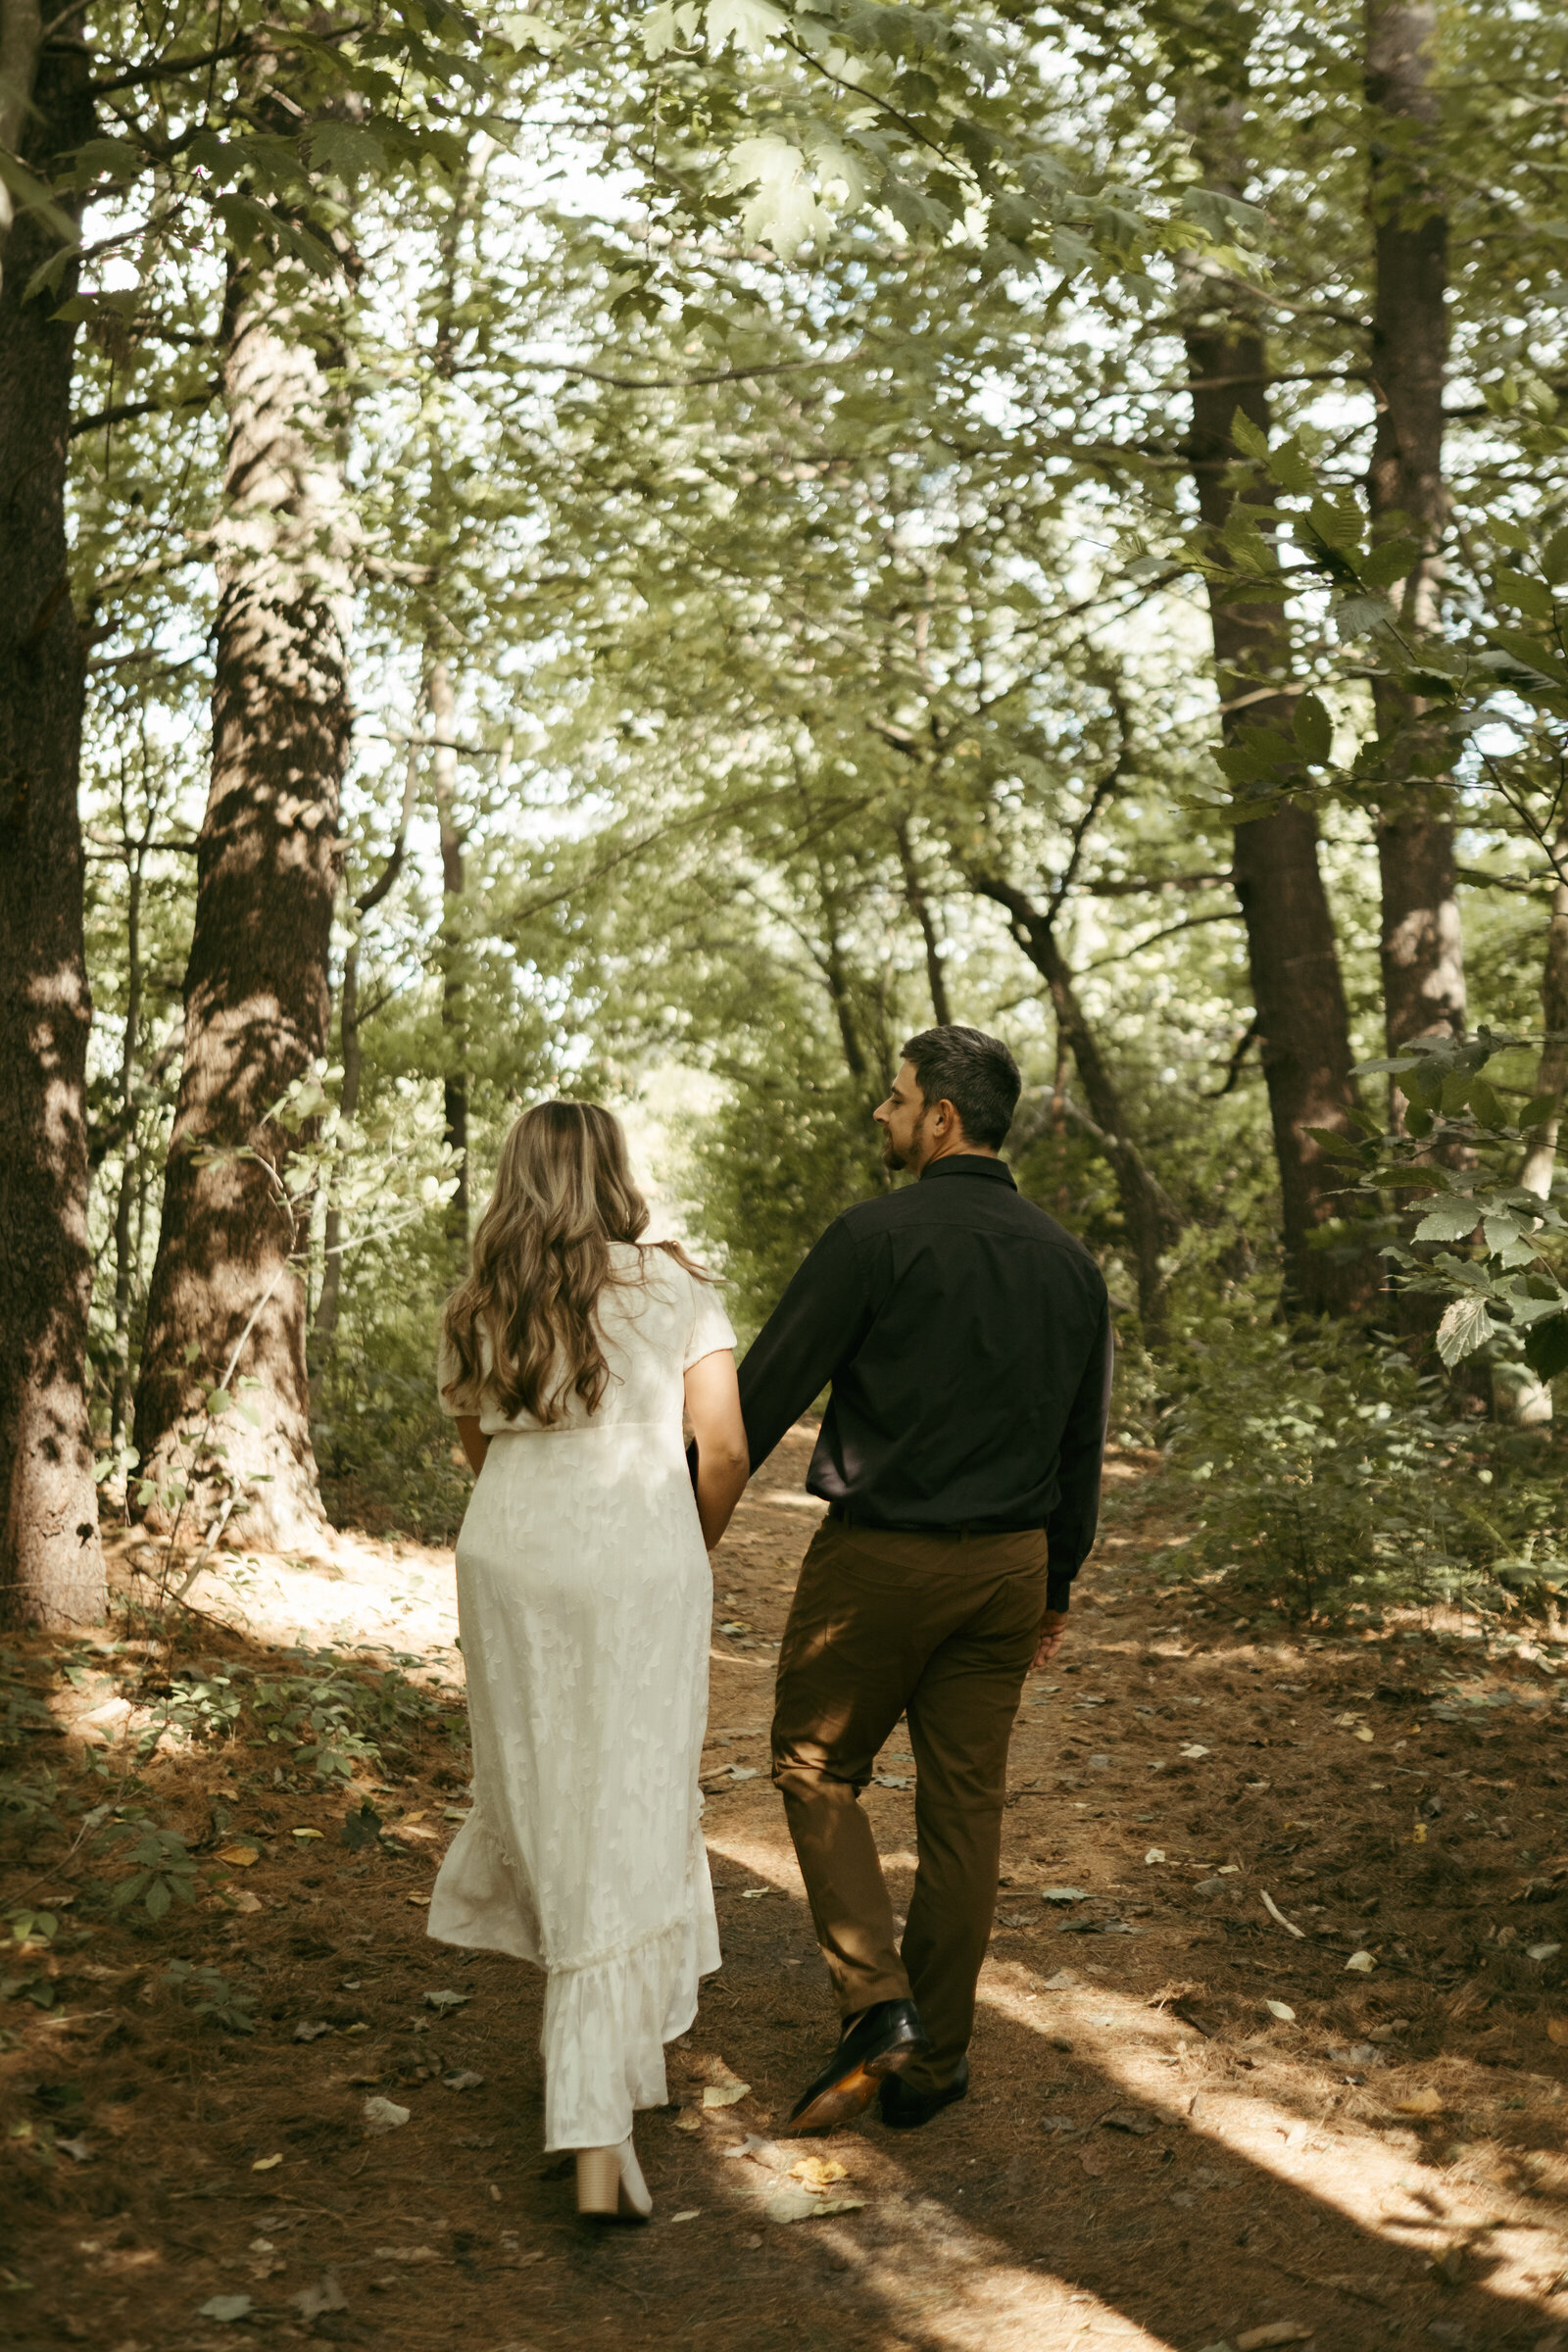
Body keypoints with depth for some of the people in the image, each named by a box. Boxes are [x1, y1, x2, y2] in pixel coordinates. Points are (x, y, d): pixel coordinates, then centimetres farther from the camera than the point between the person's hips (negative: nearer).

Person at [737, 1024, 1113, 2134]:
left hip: (879, 1555, -5)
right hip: (1007, 1564, 5)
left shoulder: (876, 1236, -13)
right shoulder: (1069, 1261, 6)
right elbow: (1084, 1447, 11)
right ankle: (934, 2058, 19)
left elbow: (769, 1389, -12)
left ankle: (878, 2006, -1)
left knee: (819, 1769, 11)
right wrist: (1056, 1587, 19)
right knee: (965, 1802, 11)